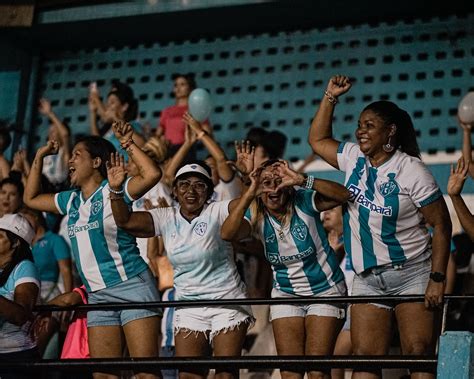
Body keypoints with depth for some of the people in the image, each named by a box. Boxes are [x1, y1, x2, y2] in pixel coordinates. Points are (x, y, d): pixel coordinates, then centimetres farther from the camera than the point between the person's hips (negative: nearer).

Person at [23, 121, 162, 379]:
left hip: (132, 287, -7)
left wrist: (128, 144, -12)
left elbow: (152, 174, -20)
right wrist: (39, 158, 25)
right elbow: (31, 199, 30)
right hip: (98, 295, 7)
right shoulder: (70, 201, 17)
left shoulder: (114, 191, -4)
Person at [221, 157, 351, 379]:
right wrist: (250, 194, -35)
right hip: (286, 293, 3)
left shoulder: (303, 201, -14)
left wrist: (302, 180, -38)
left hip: (325, 291, -3)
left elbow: (343, 195, -30)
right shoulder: (256, 216, -8)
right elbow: (227, 234, -28)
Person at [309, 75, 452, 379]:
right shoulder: (354, 158, 6)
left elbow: (441, 225, -11)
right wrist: (330, 97, 13)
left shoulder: (410, 169, -12)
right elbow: (318, 140, 23)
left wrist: (438, 279, -17)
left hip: (412, 273, -5)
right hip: (368, 278, 5)